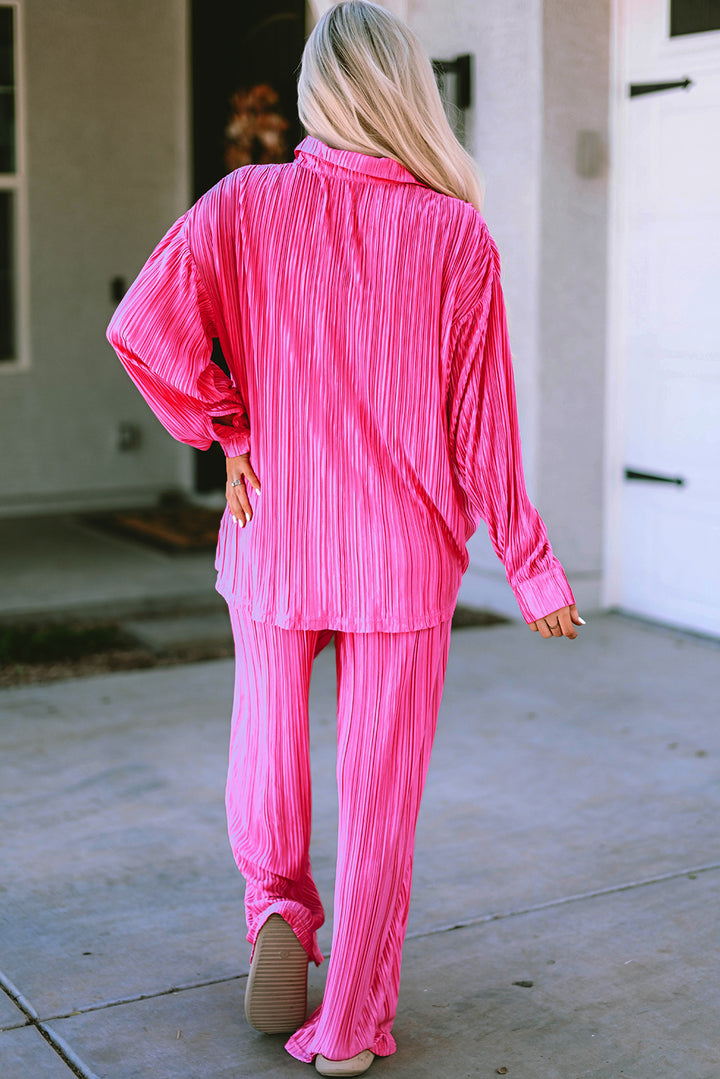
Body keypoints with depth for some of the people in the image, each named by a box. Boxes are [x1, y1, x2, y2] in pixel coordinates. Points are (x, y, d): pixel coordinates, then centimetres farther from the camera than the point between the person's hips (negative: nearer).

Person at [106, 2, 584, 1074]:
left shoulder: (249, 203, -6)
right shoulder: (458, 236, -8)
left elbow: (143, 324, -20)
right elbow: (482, 424, -7)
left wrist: (228, 429, -5)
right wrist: (532, 569, 3)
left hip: (275, 540, 1)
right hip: (403, 554, -1)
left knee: (268, 739, 26)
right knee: (381, 786, 10)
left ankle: (276, 904, 10)